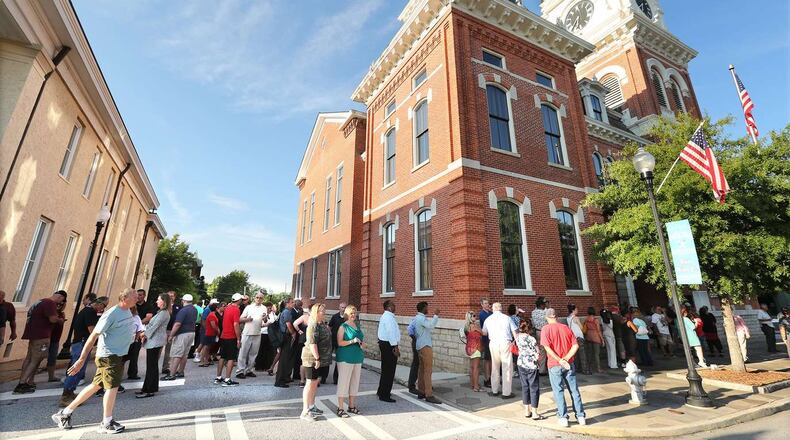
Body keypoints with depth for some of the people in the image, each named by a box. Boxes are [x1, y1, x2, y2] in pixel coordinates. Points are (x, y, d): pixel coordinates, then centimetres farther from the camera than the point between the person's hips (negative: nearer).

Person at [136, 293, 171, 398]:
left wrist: (146, 335, -4)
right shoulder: (161, 312, 17)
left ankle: (150, 390, 3)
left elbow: (155, 326, -17)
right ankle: (147, 388, 24)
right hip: (153, 341, 10)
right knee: (151, 365, 15)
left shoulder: (164, 313, -16)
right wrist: (145, 334, 4)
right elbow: (151, 325, 18)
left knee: (152, 366, -3)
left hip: (155, 342, -10)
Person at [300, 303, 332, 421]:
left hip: (320, 359, 9)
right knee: (310, 383, 0)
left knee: (315, 383, 18)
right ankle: (305, 412, 9)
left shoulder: (323, 324, 10)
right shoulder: (313, 325, -19)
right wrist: (317, 358, -24)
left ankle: (311, 407, 31)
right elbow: (312, 343, -25)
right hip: (312, 358, -9)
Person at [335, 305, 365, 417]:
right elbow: (339, 342, -15)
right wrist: (352, 341, -24)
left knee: (355, 382, 14)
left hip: (357, 358, 7)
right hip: (345, 358, -7)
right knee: (343, 382, -1)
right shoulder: (343, 327, -9)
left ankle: (352, 406, 27)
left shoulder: (357, 326, 11)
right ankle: (340, 409, 10)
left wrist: (362, 344, 0)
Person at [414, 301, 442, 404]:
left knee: (422, 369, 13)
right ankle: (429, 395, -7)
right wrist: (436, 315, -27)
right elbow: (430, 325, -34)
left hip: (420, 346, 10)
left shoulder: (417, 318, 14)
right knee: (428, 370, -8)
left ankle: (421, 392, 19)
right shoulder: (421, 318, -18)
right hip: (425, 346, -10)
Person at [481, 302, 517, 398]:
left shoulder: (488, 319, 7)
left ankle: (494, 390, 22)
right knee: (507, 368, 6)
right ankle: (506, 393, 10)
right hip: (505, 343, -2)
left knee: (495, 367, 13)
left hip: (493, 343, 2)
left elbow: (484, 333, 15)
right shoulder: (507, 318, 1)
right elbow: (514, 332, 2)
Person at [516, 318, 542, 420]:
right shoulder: (531, 339, -21)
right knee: (534, 388, 6)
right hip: (531, 366, -5)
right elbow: (537, 354, -15)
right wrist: (535, 358, 5)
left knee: (525, 387, 14)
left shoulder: (518, 337, -5)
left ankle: (527, 411, 23)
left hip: (521, 364, 6)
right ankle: (534, 413, 11)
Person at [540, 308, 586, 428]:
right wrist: (566, 358, -9)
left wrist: (560, 360, -14)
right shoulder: (566, 328, 4)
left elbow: (547, 347, -19)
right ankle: (581, 416, 20)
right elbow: (576, 345, -3)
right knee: (574, 390, 14)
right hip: (569, 364, 4)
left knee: (558, 391, 6)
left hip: (554, 365, -4)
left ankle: (563, 418, 9)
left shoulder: (546, 329, -8)